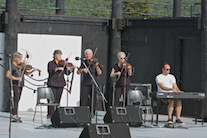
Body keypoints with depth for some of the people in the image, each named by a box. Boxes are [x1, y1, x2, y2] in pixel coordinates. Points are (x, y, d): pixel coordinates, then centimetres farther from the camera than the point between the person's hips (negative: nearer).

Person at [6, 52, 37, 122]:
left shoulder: (20, 66, 13)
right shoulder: (12, 66, -8)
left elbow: (26, 73, 14)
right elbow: (8, 75, -18)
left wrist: (33, 71, -2)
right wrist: (16, 78, -25)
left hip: (20, 84, 8)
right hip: (15, 84, -8)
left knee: (17, 100, 12)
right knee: (16, 100, -13)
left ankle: (15, 115, 19)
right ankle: (14, 116, -16)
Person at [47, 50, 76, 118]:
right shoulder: (50, 63, 1)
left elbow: (67, 73, 9)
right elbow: (49, 71, -17)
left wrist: (72, 68, -6)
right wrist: (57, 68, -27)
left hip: (60, 84, 4)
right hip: (52, 84, -4)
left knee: (58, 100, 3)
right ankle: (50, 114, -7)